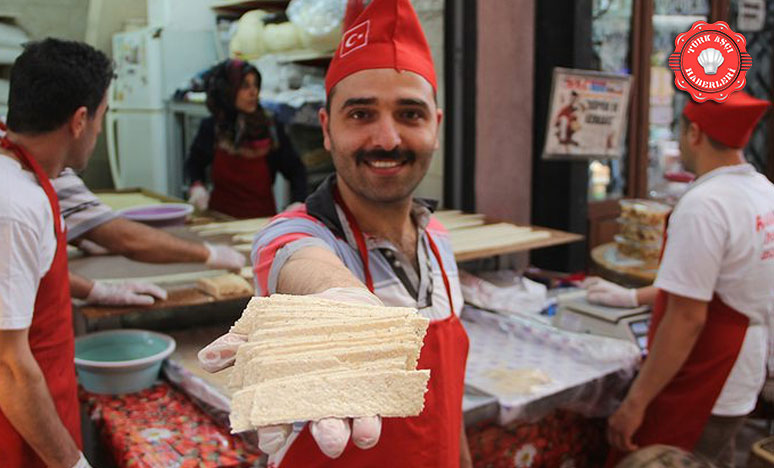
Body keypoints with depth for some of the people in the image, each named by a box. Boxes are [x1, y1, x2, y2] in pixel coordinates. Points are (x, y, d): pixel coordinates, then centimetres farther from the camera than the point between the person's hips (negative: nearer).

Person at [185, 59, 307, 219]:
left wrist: (298, 204, -9)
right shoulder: (211, 128, 1)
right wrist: (197, 185, 0)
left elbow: (295, 169, 6)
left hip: (262, 217, -1)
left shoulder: (270, 128, -3)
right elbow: (194, 162, 20)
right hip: (220, 214, 1)